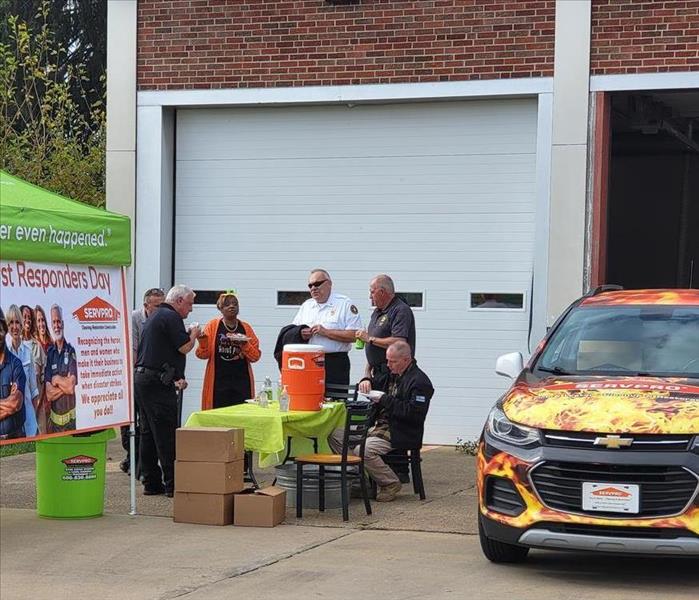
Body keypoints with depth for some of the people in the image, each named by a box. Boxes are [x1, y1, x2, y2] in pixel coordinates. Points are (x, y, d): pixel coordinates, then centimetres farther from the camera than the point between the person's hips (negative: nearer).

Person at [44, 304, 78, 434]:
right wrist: (65, 384, -13)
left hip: (71, 416, -3)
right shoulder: (49, 353, 5)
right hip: (53, 418, 3)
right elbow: (49, 394, -2)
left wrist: (57, 380, -4)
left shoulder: (71, 351, -4)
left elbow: (72, 387, -13)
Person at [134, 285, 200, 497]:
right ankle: (172, 484, -6)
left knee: (148, 433, 11)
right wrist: (194, 334, 5)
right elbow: (184, 348, -15)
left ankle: (151, 482, 14)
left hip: (141, 378, 10)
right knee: (166, 434, -7)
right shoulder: (171, 317, -10)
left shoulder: (154, 316, 22)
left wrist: (175, 378, 22)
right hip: (157, 382, -10)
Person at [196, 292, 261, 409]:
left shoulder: (246, 328, 11)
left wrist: (245, 345, -10)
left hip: (242, 381, 2)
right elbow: (203, 354, 1)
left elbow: (256, 356, 7)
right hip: (218, 382, -2)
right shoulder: (213, 325, 5)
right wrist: (203, 341, -17)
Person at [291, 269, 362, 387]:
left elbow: (355, 335, -10)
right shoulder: (306, 306, 17)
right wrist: (301, 335, -3)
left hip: (335, 364, -4)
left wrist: (326, 332, -13)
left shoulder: (344, 304, 0)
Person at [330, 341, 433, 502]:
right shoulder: (392, 374, 17)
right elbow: (376, 381, 33)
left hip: (399, 435, -10)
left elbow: (414, 413, -23)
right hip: (378, 428, 10)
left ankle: (391, 484, -12)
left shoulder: (420, 382, -12)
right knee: (335, 435, 0)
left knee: (363, 450, -32)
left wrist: (386, 400, -18)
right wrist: (366, 382, 6)